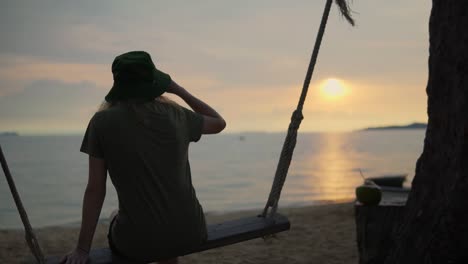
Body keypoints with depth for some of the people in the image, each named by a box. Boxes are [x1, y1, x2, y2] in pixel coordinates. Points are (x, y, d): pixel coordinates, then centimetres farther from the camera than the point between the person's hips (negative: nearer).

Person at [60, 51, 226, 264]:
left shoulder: (102, 122, -6)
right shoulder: (176, 115, 1)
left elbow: (95, 189, -6)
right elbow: (219, 123, 20)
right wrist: (179, 90, 18)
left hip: (138, 241, -2)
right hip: (189, 231, 3)